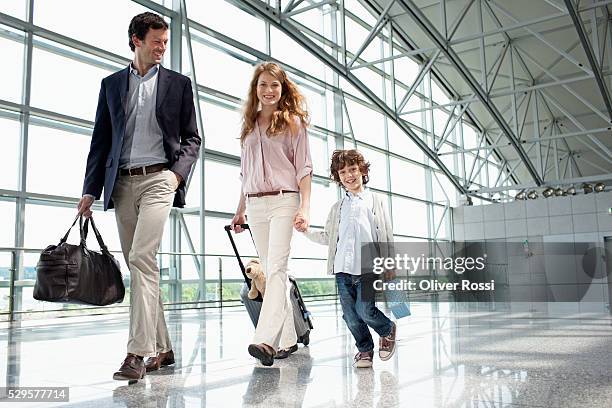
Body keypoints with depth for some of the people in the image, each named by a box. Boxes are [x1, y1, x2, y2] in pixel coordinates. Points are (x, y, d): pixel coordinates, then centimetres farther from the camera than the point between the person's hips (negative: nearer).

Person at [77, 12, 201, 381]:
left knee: (142, 259, -18)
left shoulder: (179, 83, 10)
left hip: (158, 178, -3)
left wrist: (178, 172, -9)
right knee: (139, 265, 5)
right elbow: (101, 141, 13)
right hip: (122, 183, 4)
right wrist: (90, 189, 6)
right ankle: (162, 348, 14)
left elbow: (192, 138, 9)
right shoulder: (112, 84, 16)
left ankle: (138, 351, -16)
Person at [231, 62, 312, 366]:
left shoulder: (293, 122, 4)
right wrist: (240, 210, 18)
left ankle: (266, 340, -24)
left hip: (283, 201, -5)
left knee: (276, 268, -17)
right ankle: (287, 339, 15)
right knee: (272, 271, 7)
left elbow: (303, 168, -2)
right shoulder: (249, 125, 18)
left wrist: (304, 208, -13)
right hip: (255, 205, 6)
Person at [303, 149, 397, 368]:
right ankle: (365, 349, 25)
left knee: (365, 310, -10)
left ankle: (388, 330, 21)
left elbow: (386, 235, 7)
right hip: (343, 269, 4)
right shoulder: (337, 207, 18)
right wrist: (305, 230, 4)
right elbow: (327, 237, 19)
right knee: (350, 314, 3)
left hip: (368, 267, -3)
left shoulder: (375, 201, 10)